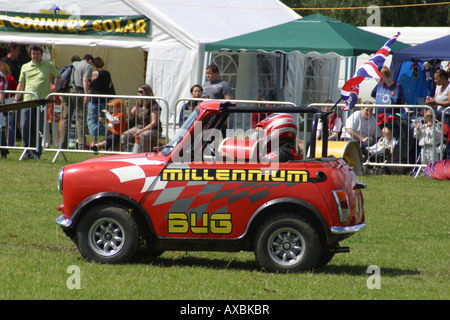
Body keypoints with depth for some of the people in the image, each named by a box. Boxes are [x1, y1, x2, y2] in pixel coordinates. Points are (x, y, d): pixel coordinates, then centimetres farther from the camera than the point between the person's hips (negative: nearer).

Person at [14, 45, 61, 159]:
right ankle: (27, 151, 4)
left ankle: (37, 153, 4)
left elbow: (58, 77, 22)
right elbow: (21, 85, 17)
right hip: (27, 101, 2)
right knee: (25, 127, -6)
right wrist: (16, 100, 10)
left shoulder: (49, 66, 8)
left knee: (38, 129, -2)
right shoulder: (25, 67, 14)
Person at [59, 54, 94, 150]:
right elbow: (85, 80, -10)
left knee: (65, 119, 7)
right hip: (78, 92, -6)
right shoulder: (88, 66, 5)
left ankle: (62, 144, 5)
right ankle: (81, 145, -11)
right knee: (80, 119, -5)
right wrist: (86, 95, -17)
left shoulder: (74, 64, 23)